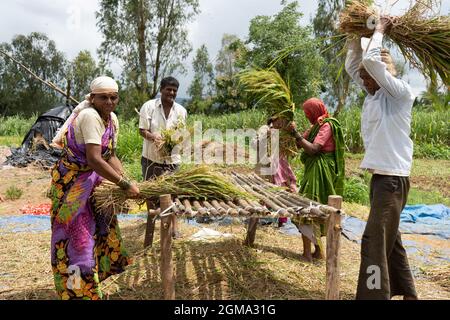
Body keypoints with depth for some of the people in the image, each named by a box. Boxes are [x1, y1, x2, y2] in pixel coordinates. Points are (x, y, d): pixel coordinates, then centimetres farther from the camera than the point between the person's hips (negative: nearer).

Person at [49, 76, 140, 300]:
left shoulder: (112, 119, 2)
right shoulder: (90, 116, -25)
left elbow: (110, 156, 5)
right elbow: (94, 159, -33)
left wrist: (128, 182, -8)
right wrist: (124, 184, -29)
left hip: (91, 181, 9)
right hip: (72, 183, -9)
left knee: (99, 232, 19)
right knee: (78, 239, 0)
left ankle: (90, 283, 40)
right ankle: (79, 291, 17)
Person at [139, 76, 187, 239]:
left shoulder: (181, 111, -2)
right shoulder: (149, 106, -9)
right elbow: (142, 130, -11)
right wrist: (154, 137, -31)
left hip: (172, 158, 1)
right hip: (151, 157, -1)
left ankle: (174, 225, 15)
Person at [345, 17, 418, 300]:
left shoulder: (401, 93, -11)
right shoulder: (374, 94, 12)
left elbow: (370, 61, -21)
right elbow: (353, 66, 20)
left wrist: (379, 31, -6)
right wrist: (356, 36, 12)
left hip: (393, 178, -9)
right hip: (380, 176, 9)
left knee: (375, 241, -12)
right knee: (389, 238, 17)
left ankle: (375, 294, -8)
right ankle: (406, 292, 30)